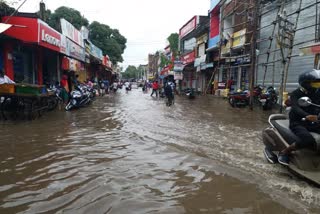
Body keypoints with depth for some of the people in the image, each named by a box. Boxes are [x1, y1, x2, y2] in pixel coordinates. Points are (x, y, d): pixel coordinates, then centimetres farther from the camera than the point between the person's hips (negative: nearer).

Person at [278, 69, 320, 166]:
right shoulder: (296, 94, -8)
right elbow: (296, 108, -27)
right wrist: (307, 116, -48)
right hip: (298, 123, -6)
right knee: (308, 140, -33)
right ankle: (284, 152, -13)